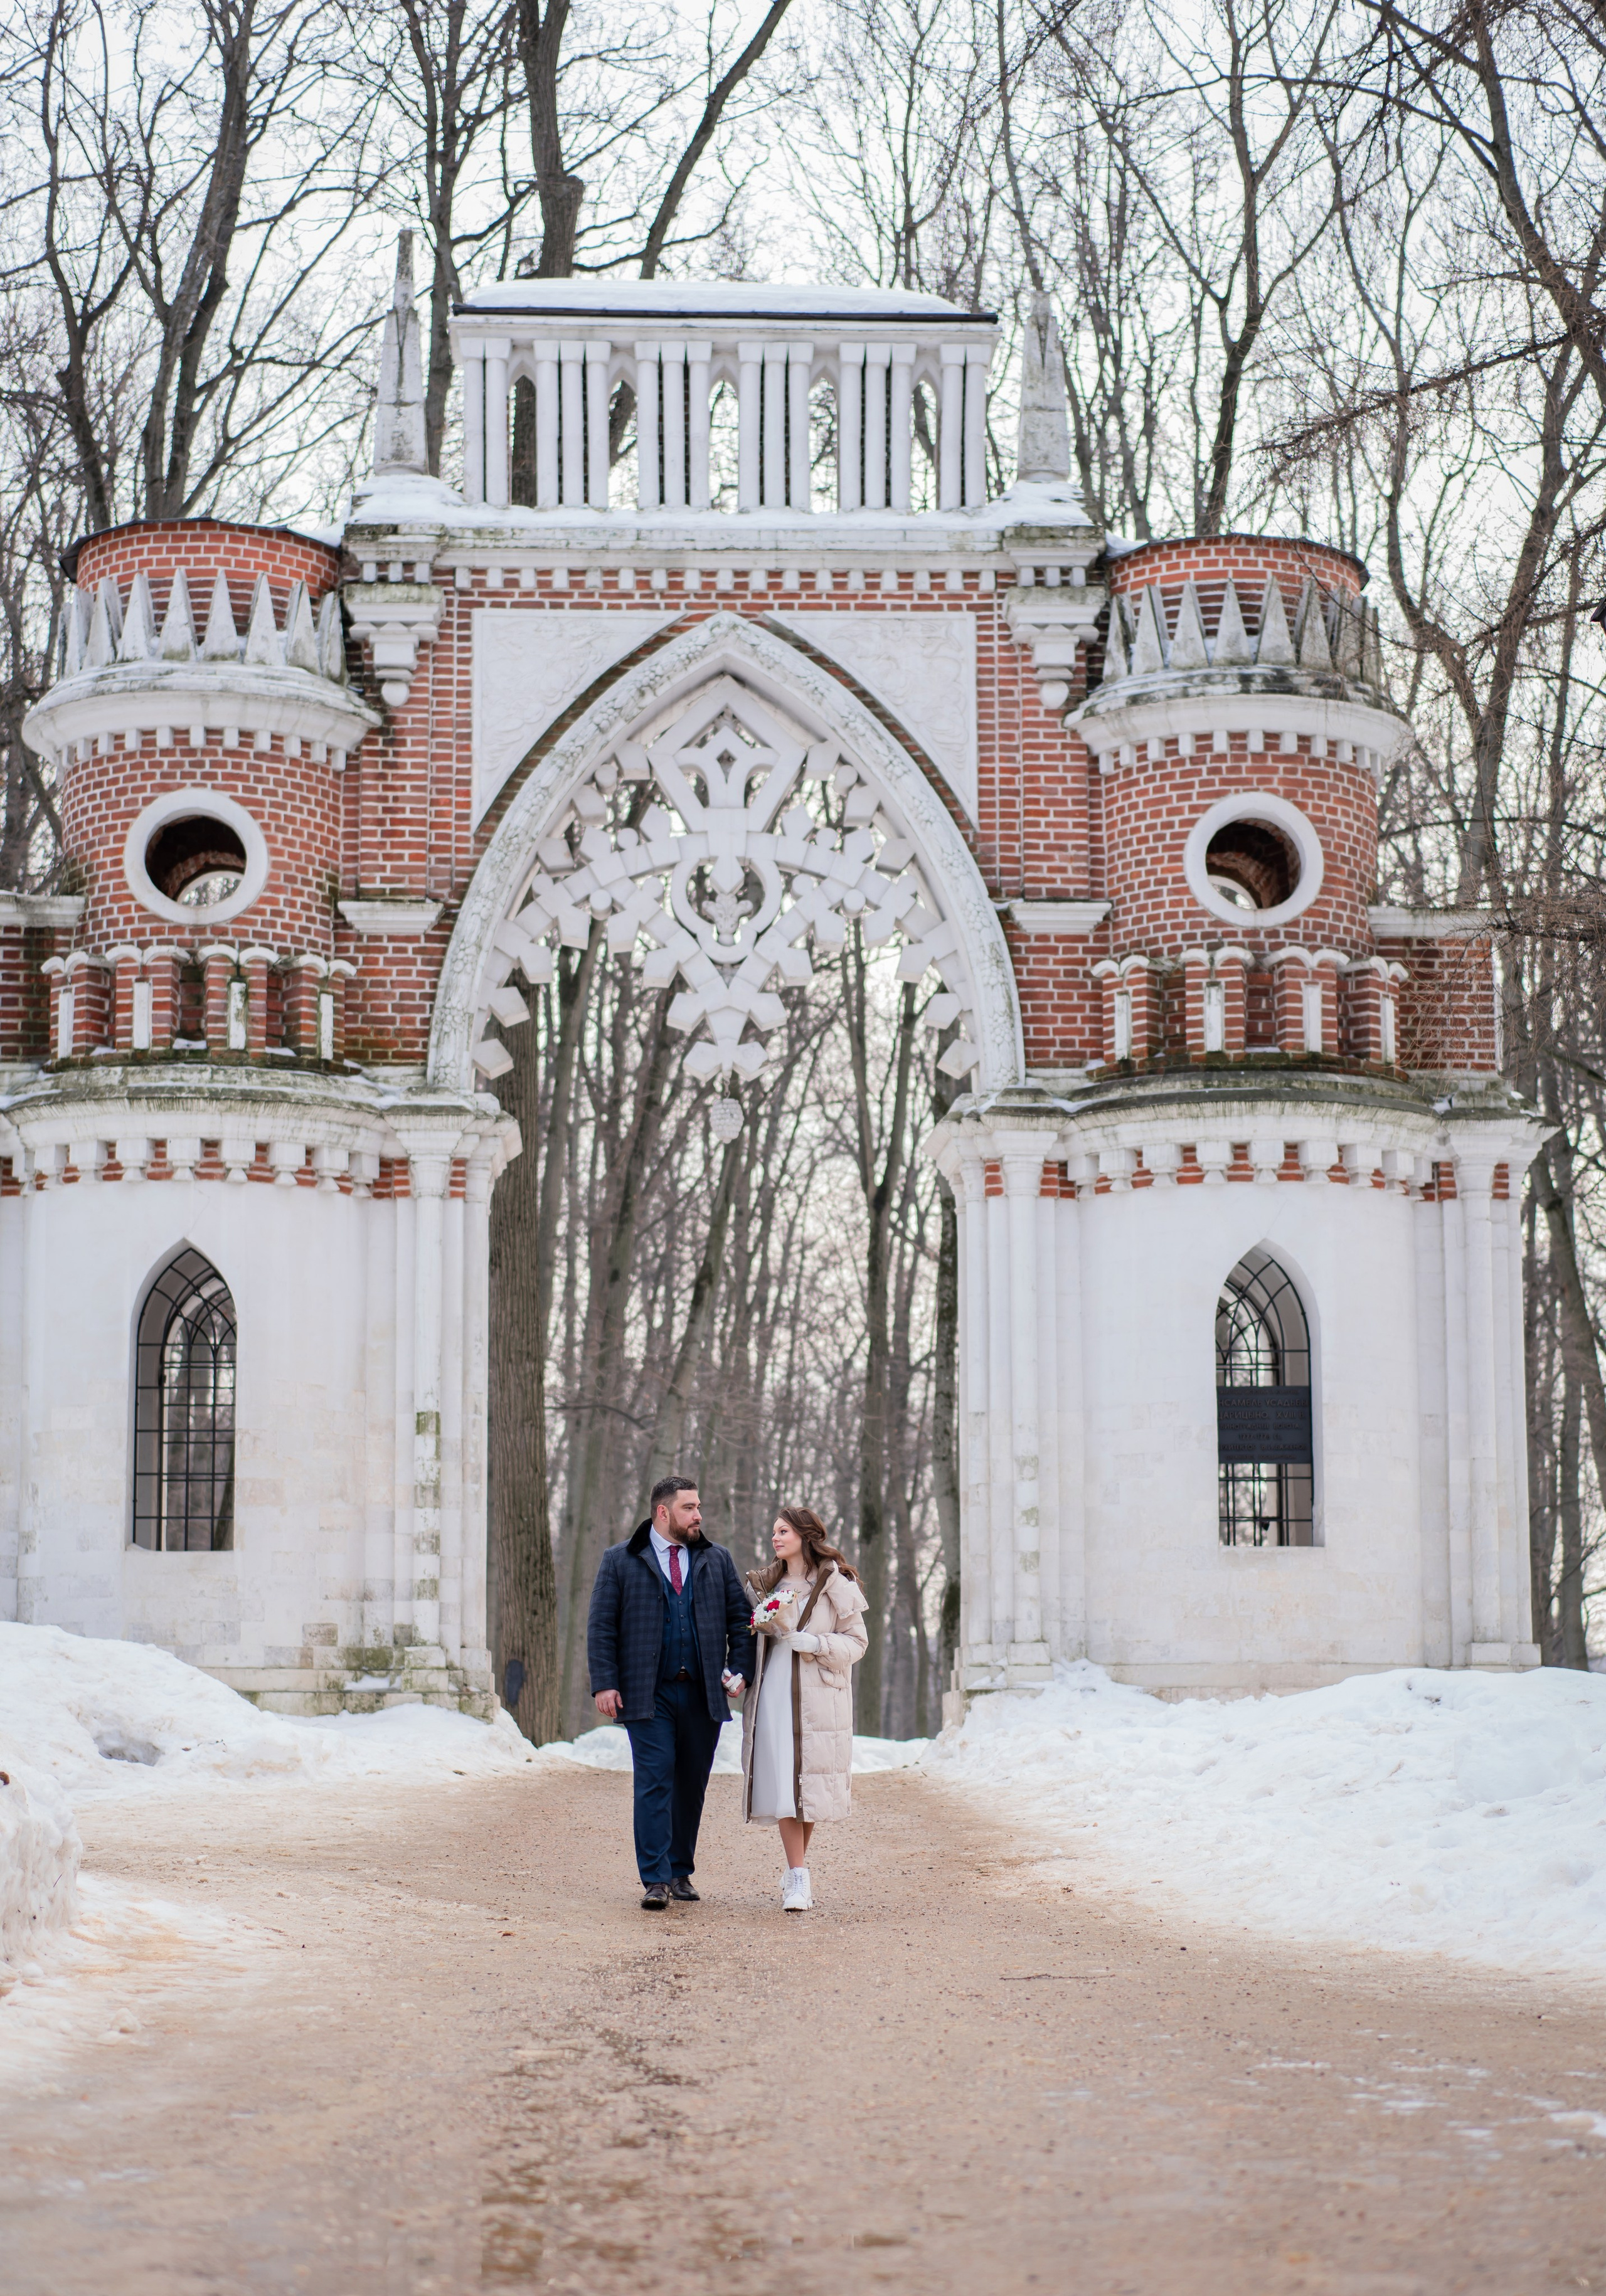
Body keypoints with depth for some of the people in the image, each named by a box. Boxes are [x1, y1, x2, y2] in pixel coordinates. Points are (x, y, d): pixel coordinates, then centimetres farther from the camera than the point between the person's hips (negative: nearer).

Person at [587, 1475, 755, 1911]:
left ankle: (681, 1872, 18)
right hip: (649, 1695, -3)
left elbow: (740, 1618, 15)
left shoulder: (716, 1560, 13)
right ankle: (656, 1880, -8)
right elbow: (601, 1627, 1)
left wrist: (739, 1669, 2)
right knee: (654, 1783, -8)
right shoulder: (620, 1561, 4)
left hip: (704, 1695, 3)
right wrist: (605, 1684, -8)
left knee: (692, 1786, 7)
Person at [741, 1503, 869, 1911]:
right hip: (773, 1693, 3)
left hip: (818, 1696, -3)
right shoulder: (765, 1583, 16)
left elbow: (857, 1642, -2)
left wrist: (812, 1643, -16)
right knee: (781, 1782, -6)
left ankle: (796, 1870, 16)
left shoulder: (835, 1584, 0)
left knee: (809, 1782, -3)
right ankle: (798, 1878, -6)